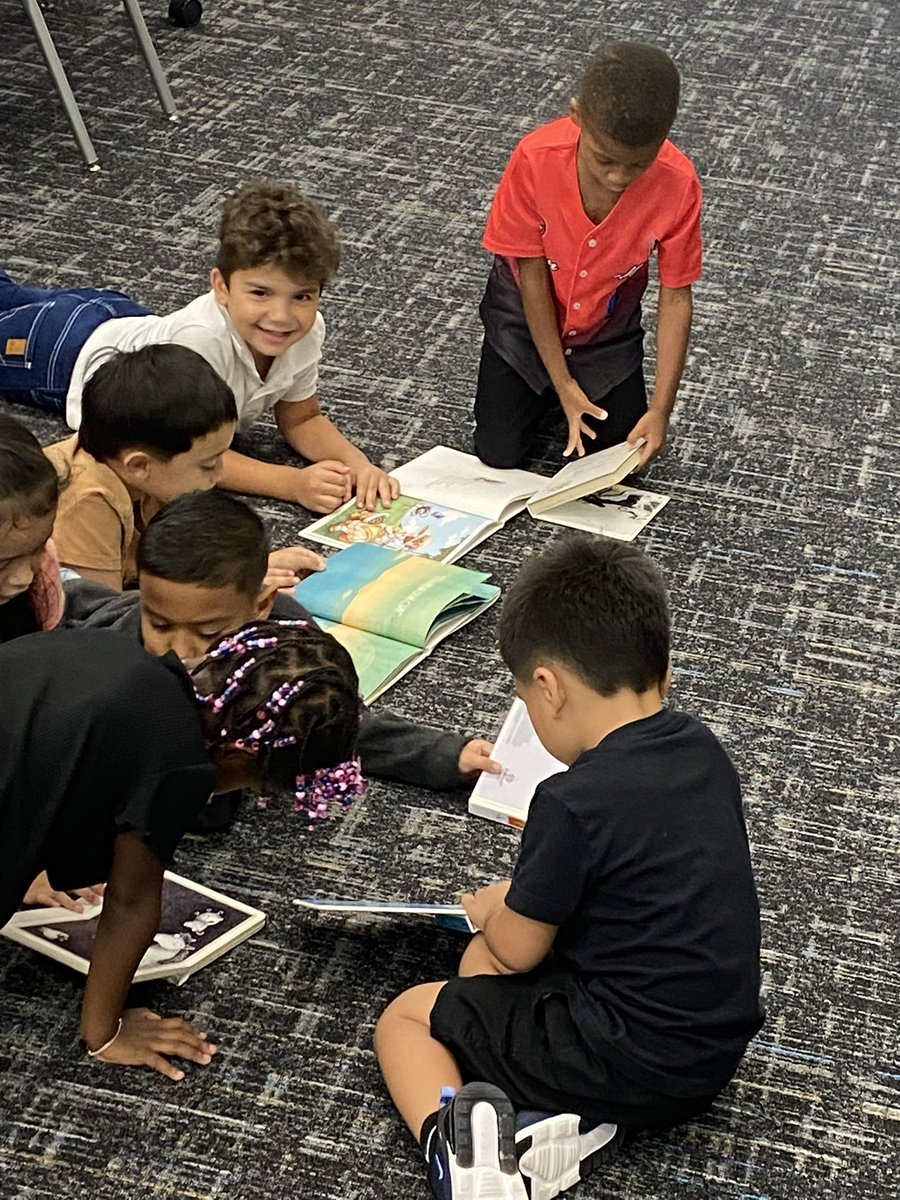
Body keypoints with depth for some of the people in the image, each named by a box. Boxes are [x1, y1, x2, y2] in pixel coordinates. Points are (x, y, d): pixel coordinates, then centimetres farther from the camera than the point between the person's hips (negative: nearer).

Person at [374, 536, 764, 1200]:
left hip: (635, 1066, -8)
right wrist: (527, 898, 18)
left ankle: (452, 1143, -18)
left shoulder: (573, 803, -22)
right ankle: (566, 1117, 1)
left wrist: (493, 909, 13)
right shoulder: (705, 750, 0)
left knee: (405, 1019, 9)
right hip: (720, 1046, 8)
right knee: (482, 966, 23)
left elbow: (517, 948, -10)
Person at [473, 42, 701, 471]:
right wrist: (562, 382, -18)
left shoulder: (678, 184, -30)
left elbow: (676, 296, -19)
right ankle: (543, 389, 26)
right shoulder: (536, 159, -32)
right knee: (499, 453, -4)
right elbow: (531, 273, -21)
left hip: (607, 331, 1)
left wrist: (661, 408, -24)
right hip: (527, 316, -1)